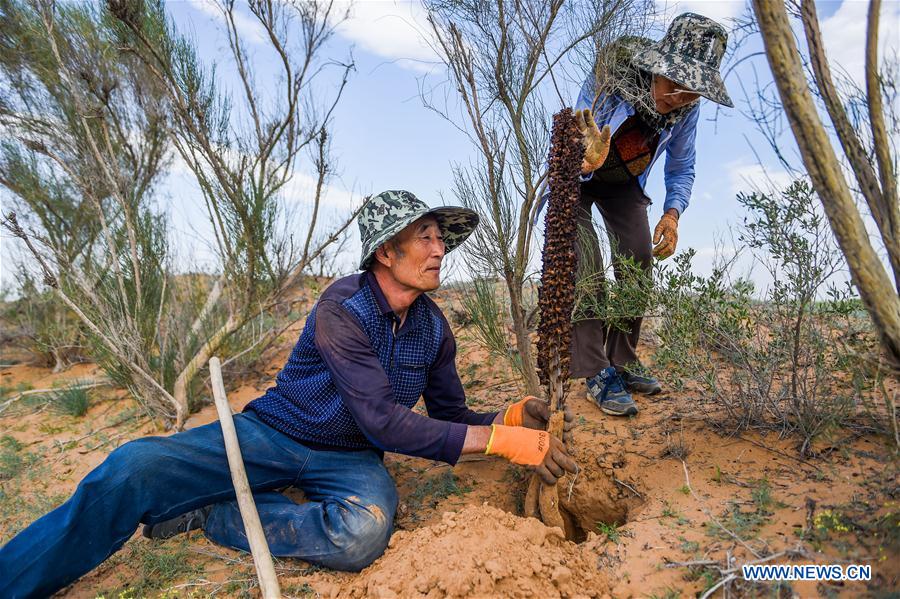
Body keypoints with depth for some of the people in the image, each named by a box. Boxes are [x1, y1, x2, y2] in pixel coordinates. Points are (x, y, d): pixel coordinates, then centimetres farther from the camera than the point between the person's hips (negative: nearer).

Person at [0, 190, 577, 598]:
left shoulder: (434, 326, 0)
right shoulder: (342, 307, -19)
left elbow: (451, 417, 7)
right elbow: (383, 422, -25)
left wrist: (512, 417, -14)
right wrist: (502, 440, -26)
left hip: (352, 458, 4)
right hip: (276, 434, -3)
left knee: (362, 533, -32)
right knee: (136, 466, -27)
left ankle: (203, 512, -12)